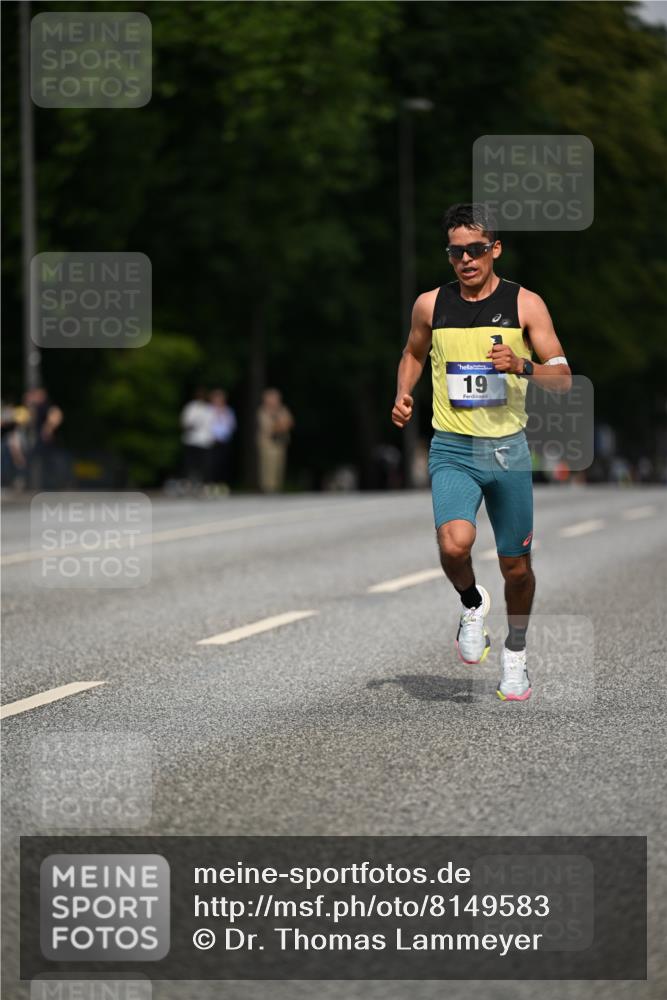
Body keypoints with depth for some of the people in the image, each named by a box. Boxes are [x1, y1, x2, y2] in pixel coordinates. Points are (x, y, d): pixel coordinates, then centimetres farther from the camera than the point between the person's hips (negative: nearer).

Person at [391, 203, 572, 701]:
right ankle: (473, 605, 7)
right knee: (454, 545, -26)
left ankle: (515, 654, 33)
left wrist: (521, 366, -21)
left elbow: (563, 377, -3)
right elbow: (414, 353, 24)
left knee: (516, 566, 9)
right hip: (452, 451, 0)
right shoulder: (431, 305, 3)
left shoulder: (525, 304, -2)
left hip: (508, 449, 0)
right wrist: (403, 395, 6)